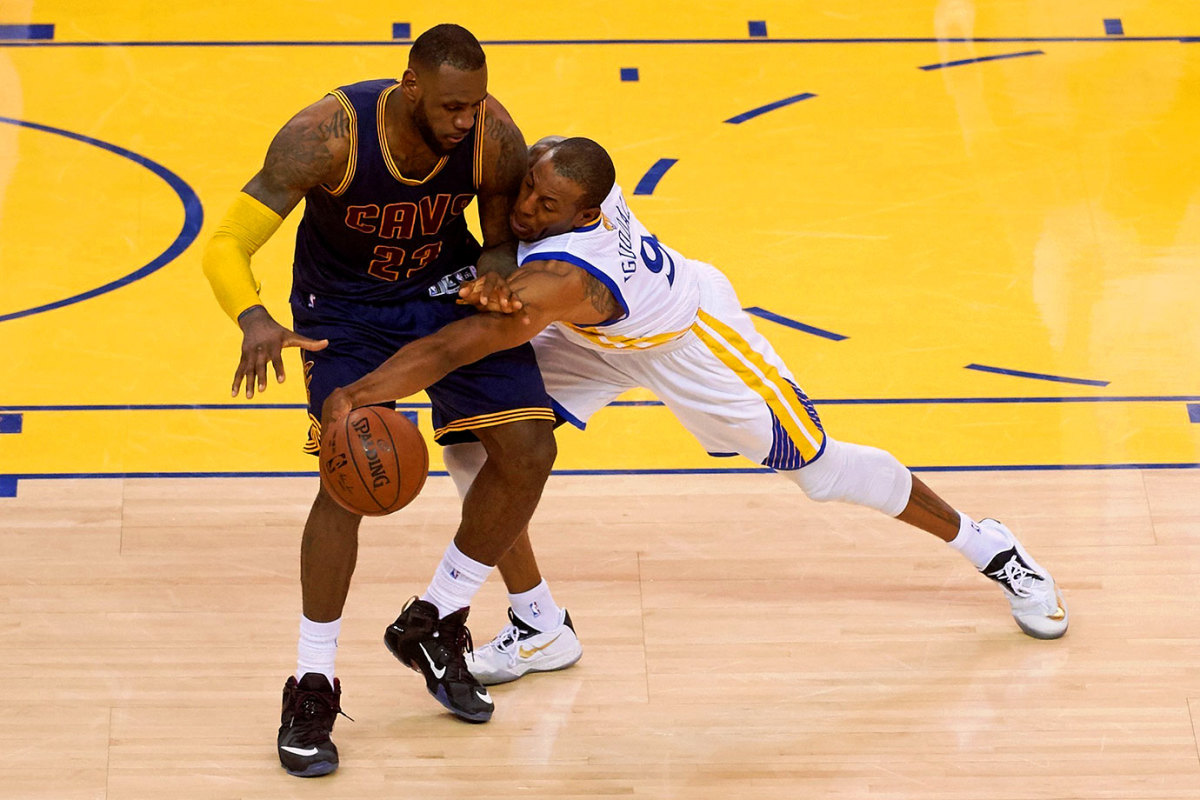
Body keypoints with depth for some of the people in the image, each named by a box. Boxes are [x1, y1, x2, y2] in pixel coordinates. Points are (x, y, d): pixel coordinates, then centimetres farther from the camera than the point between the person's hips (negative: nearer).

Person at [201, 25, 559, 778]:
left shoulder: (495, 136, -23)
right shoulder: (328, 136, -33)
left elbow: (505, 240, -4)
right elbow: (226, 245, -32)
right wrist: (256, 322, -53)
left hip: (448, 290, 4)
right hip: (346, 306, -4)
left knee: (529, 450, -8)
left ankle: (433, 624, 14)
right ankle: (313, 686, -5)